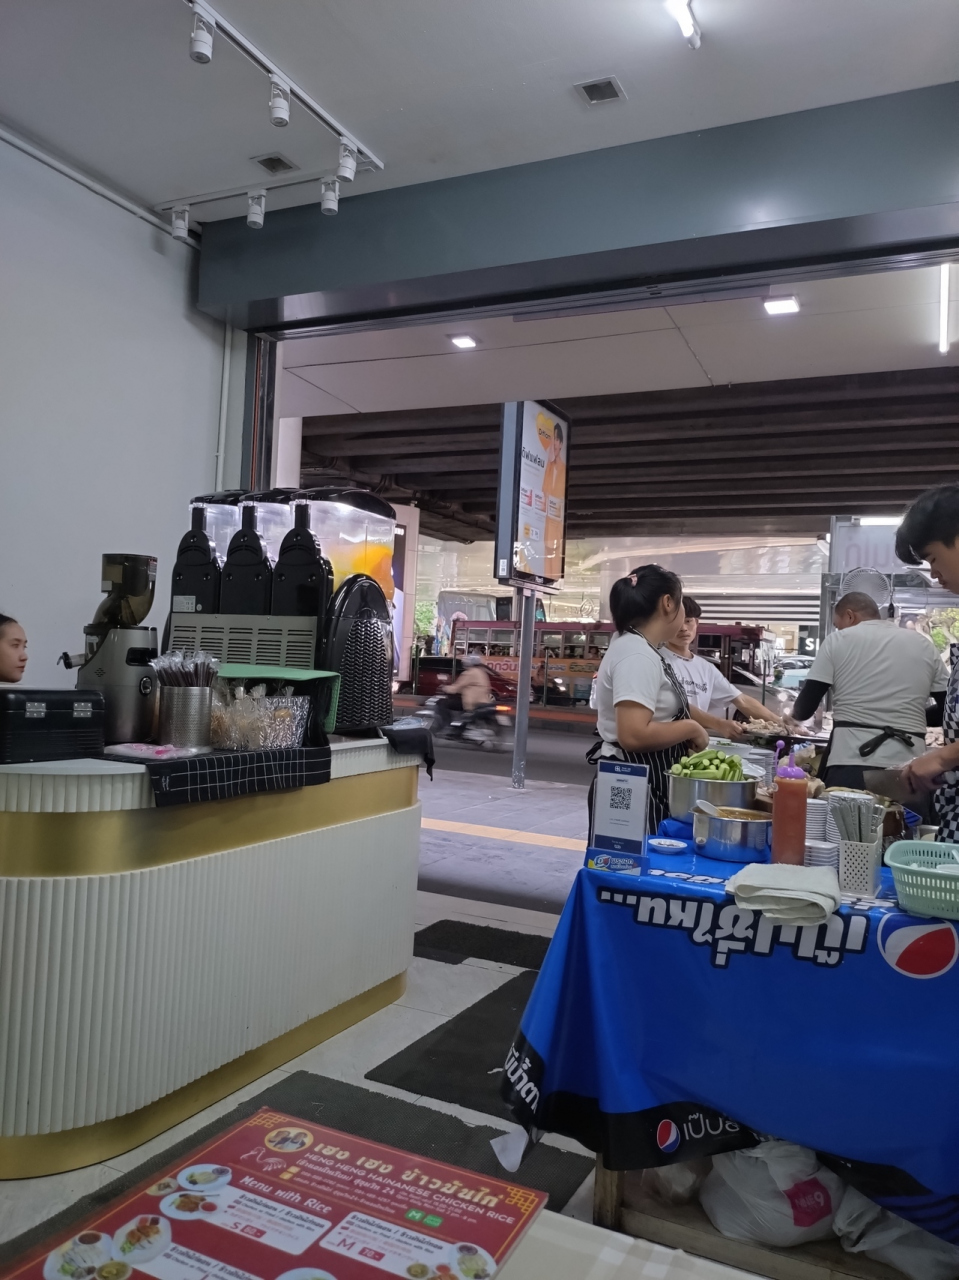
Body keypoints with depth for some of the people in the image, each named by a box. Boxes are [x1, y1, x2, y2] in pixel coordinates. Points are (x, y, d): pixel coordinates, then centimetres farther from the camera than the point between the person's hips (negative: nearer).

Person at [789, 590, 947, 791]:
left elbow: (805, 709, 2)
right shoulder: (924, 644, 13)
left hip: (850, 762, -3)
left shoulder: (838, 639, 4)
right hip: (906, 765, 3)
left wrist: (795, 715, 24)